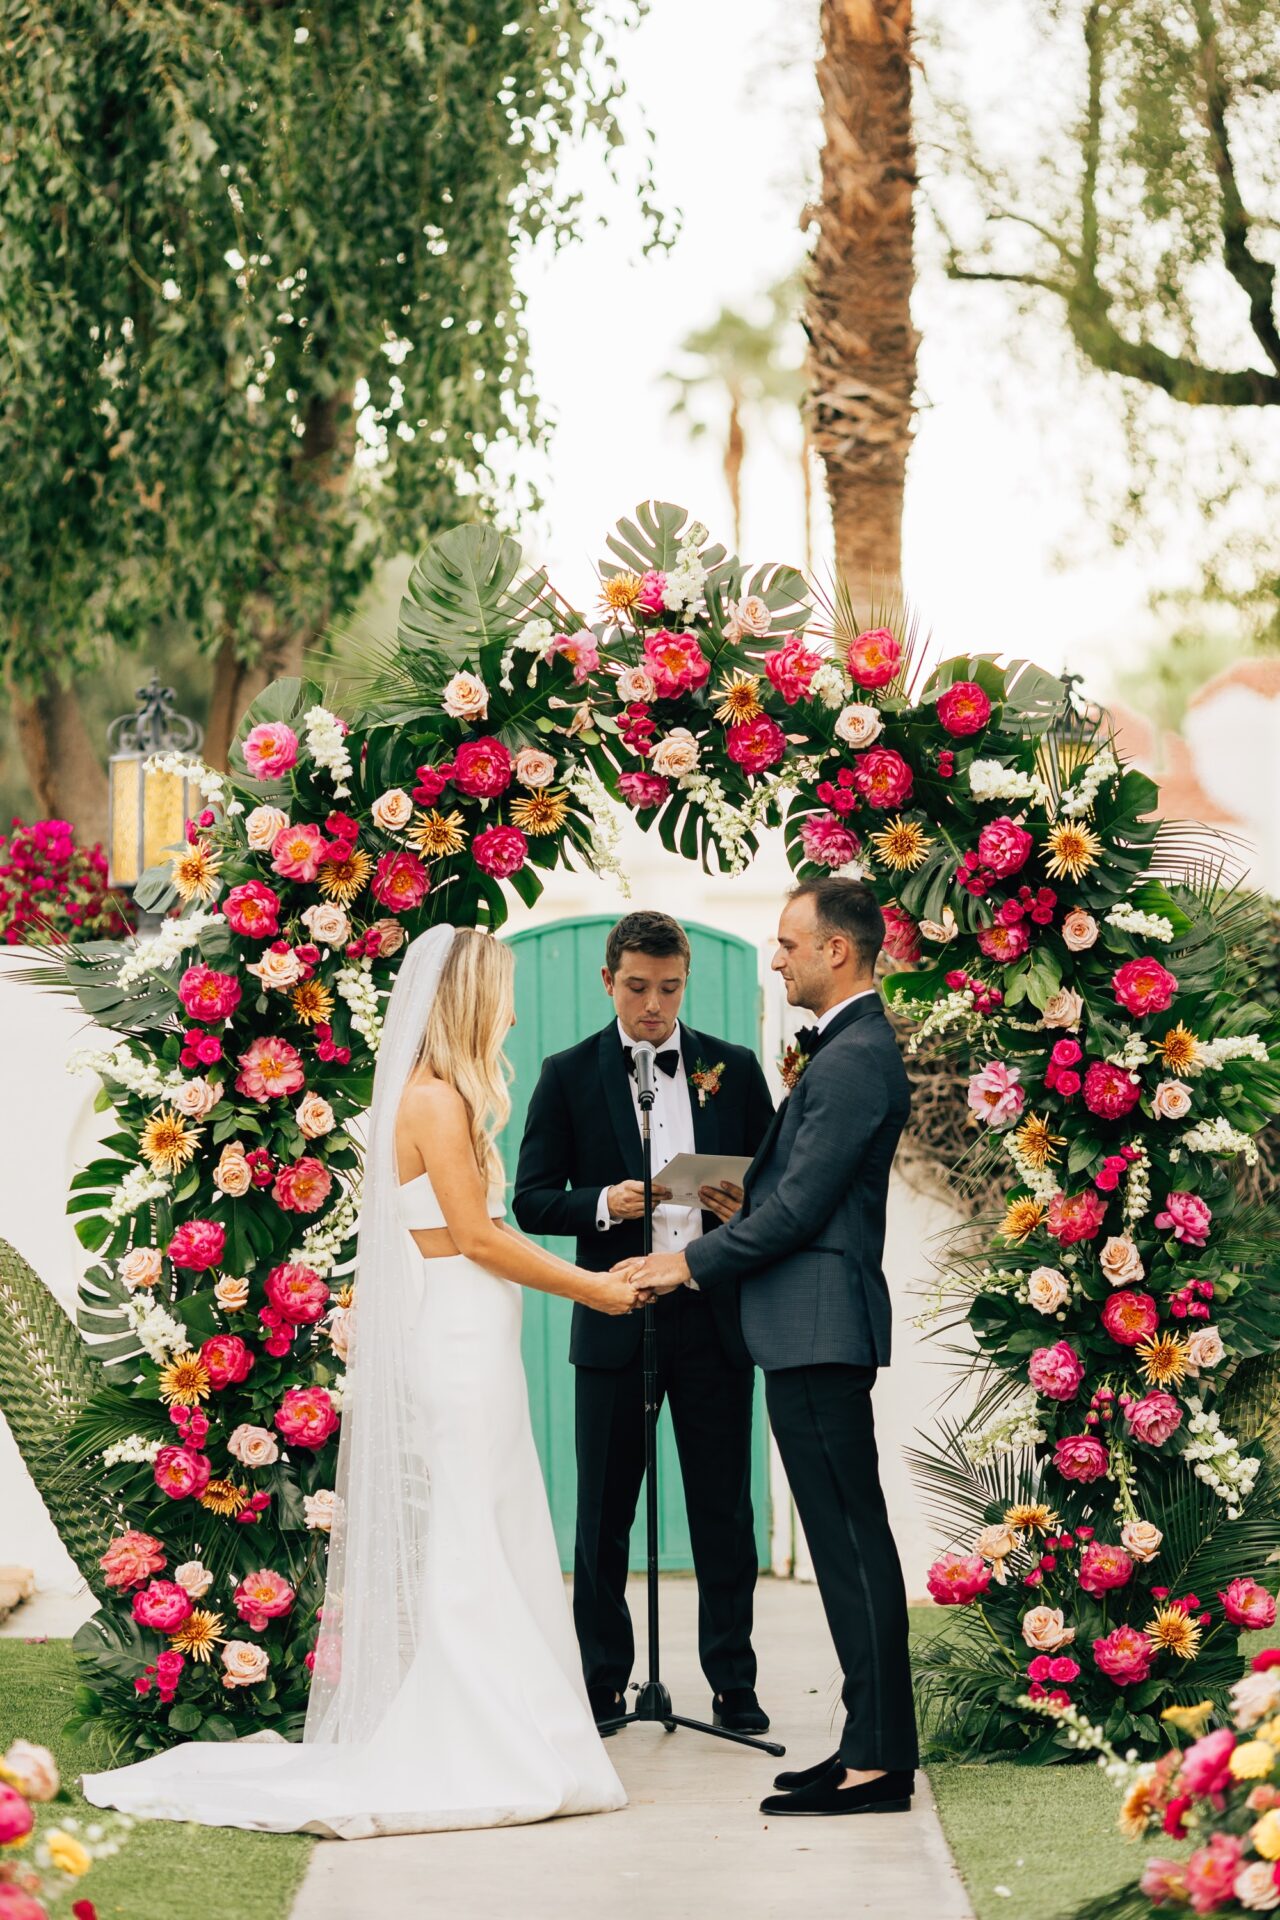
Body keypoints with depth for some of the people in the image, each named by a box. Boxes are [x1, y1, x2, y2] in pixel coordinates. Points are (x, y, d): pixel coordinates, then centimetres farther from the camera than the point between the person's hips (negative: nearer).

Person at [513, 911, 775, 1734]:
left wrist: (748, 1209, -12)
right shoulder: (570, 1075, 3)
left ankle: (734, 1683, 13)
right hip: (615, 1322, -1)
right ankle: (603, 1684, 16)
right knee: (604, 1512, 6)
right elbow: (532, 1199, 0)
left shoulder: (734, 1068, 8)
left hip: (714, 1318, 1)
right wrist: (606, 1203, -18)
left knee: (724, 1511, 5)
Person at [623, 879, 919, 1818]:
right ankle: (874, 1744, 16)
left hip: (820, 1328, -11)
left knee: (852, 1542, -8)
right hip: (812, 1329, 11)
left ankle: (880, 1759, -5)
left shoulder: (855, 1059, -15)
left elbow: (800, 1206, -17)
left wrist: (693, 1263, -9)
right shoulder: (848, 1050, 17)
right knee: (847, 1542, 11)